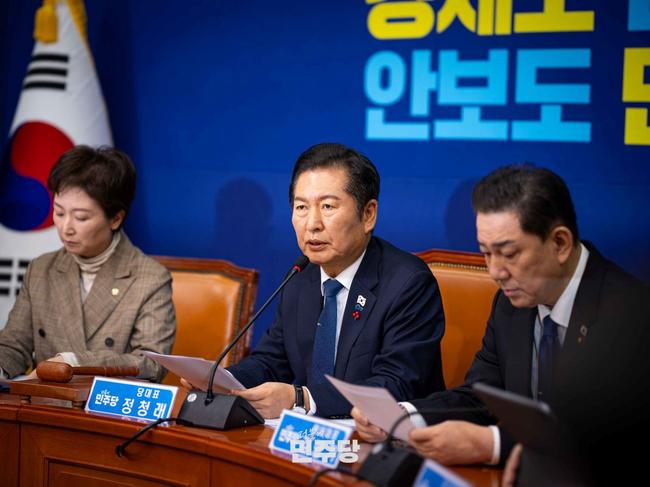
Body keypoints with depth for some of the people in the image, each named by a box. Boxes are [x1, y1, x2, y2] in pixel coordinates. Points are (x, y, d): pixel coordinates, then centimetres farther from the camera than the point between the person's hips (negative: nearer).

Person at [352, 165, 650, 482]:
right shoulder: (512, 302, 6)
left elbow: (603, 431, -24)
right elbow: (479, 397, 9)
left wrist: (488, 444, -30)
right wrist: (400, 417, -8)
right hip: (523, 476, 6)